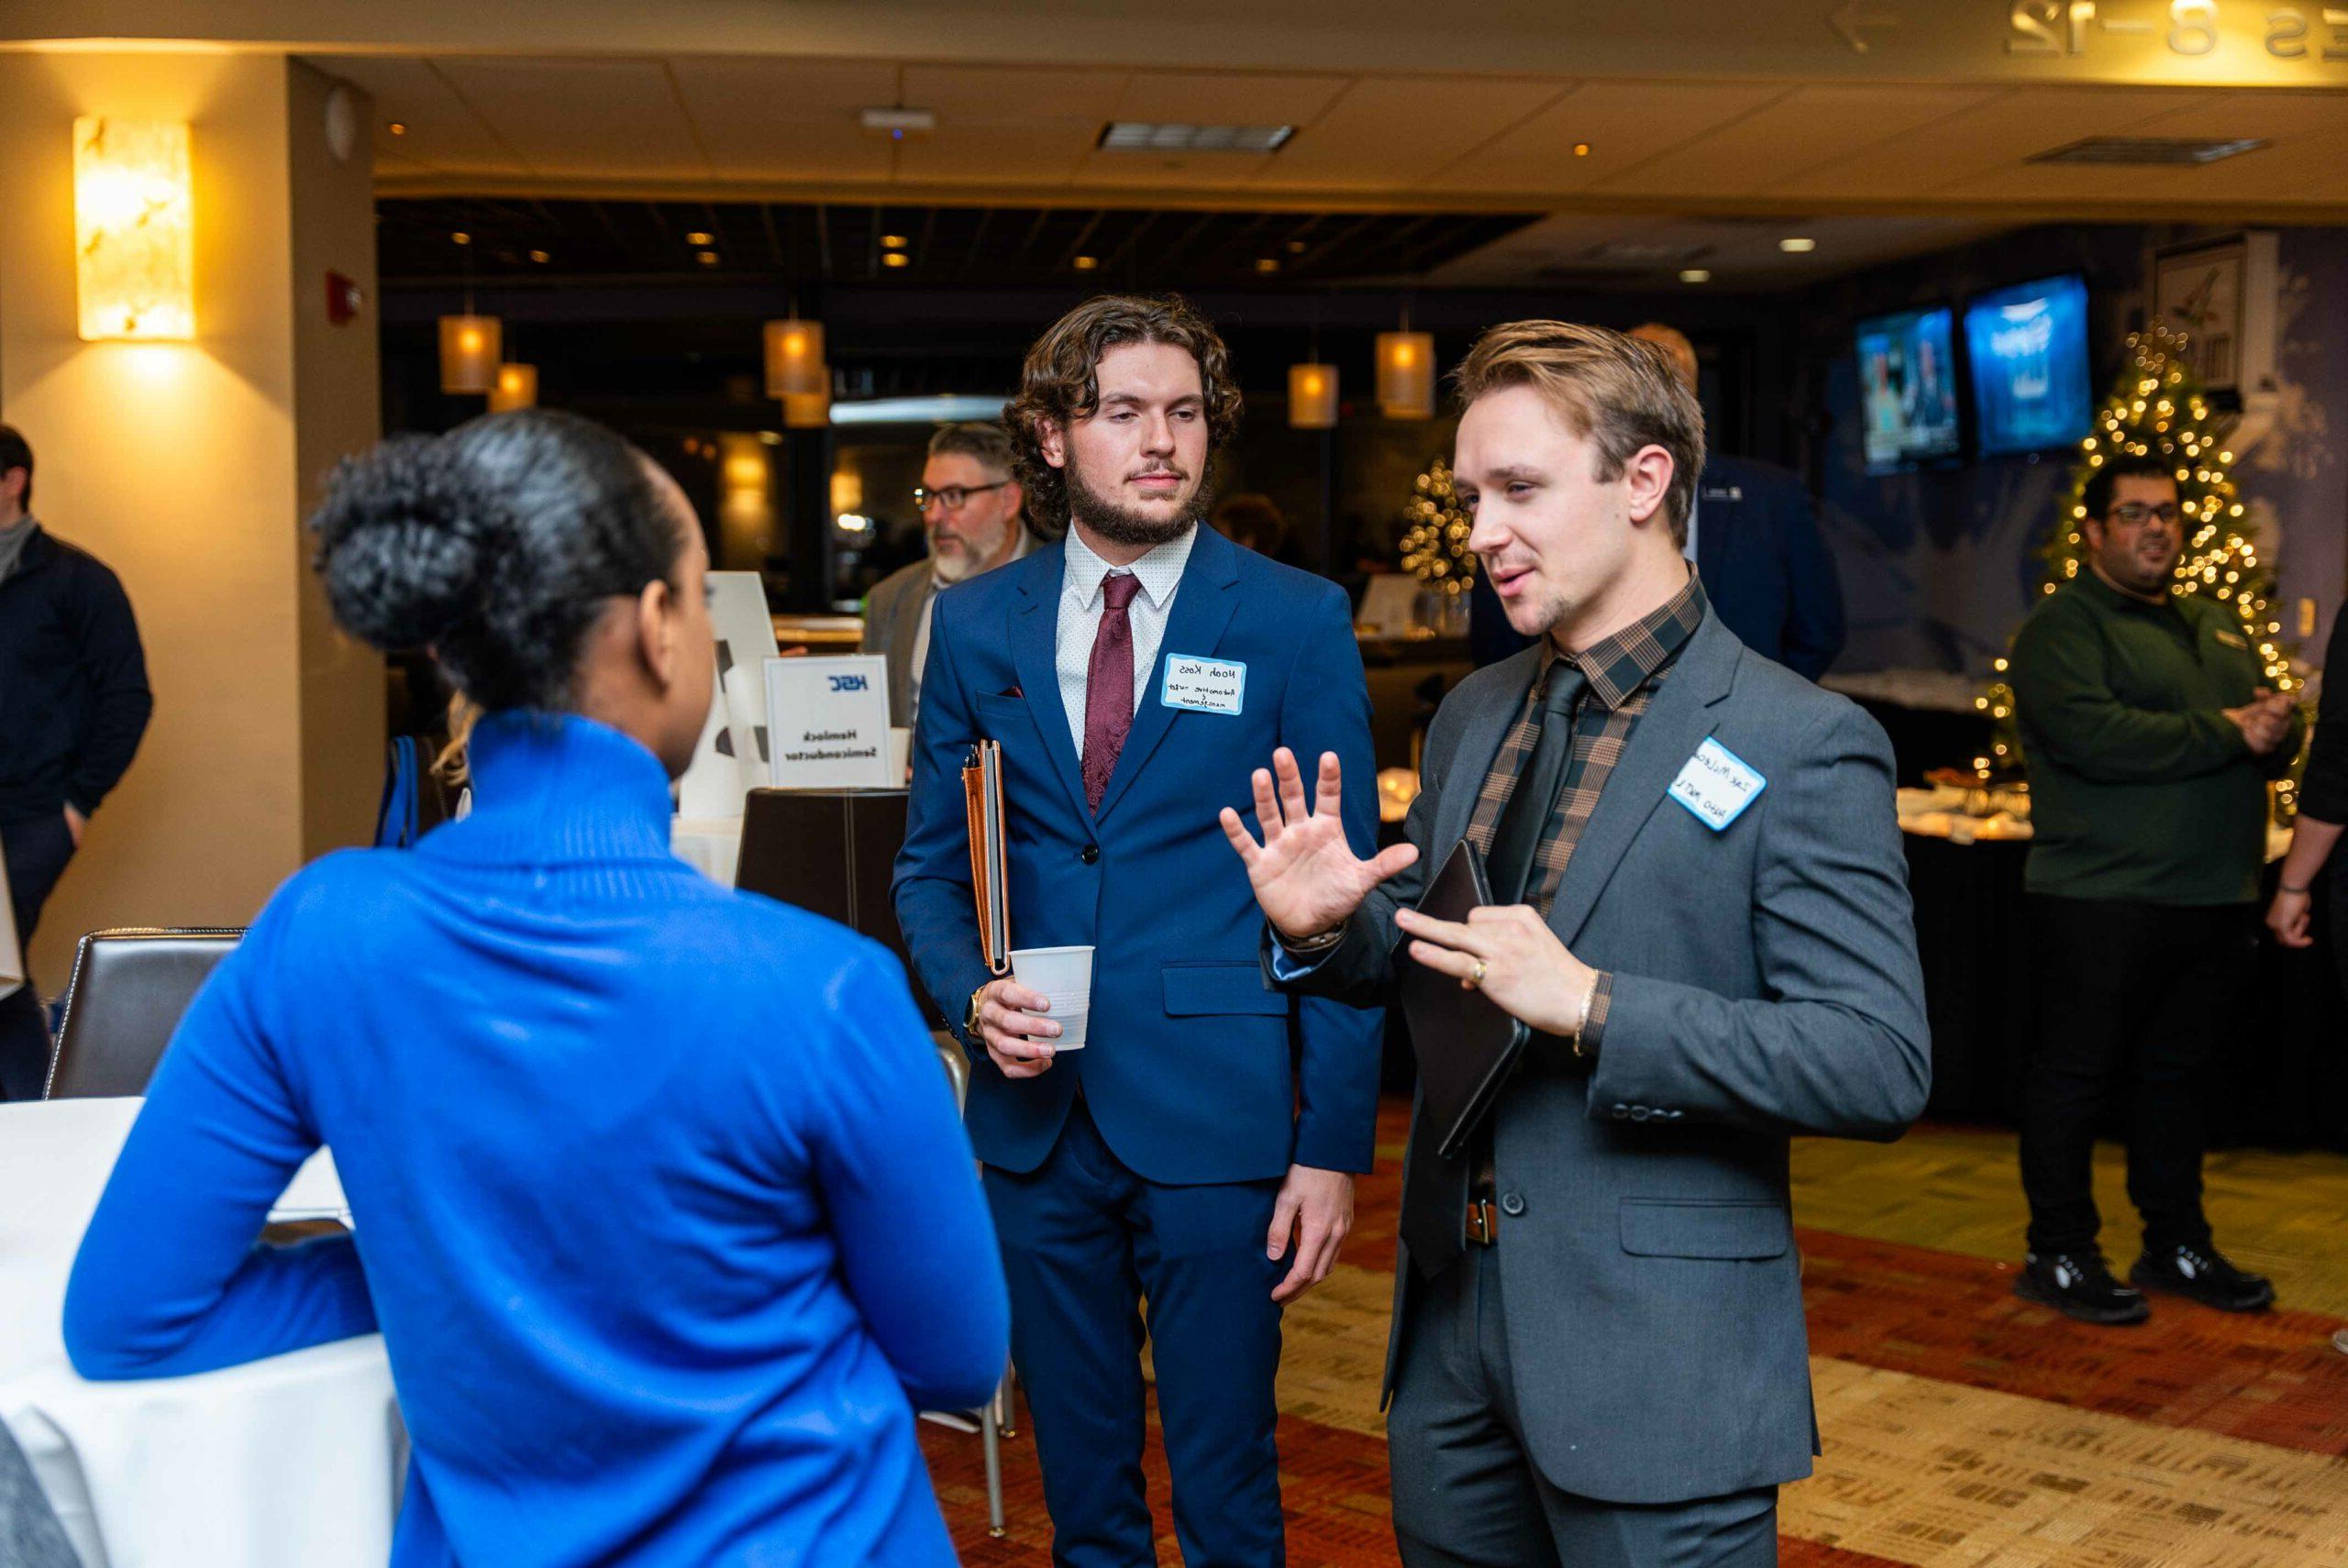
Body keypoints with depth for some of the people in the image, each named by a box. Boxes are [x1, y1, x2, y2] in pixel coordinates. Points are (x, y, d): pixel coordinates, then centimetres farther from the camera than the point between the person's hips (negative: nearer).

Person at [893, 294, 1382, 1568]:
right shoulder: (974, 626, 5)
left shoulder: (1297, 623, -3)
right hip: (1036, 1118, 3)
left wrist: (1333, 1141, -8)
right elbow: (929, 865, 11)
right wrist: (972, 995, -10)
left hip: (1216, 1122, -2)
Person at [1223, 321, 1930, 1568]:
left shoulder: (1803, 746, -13)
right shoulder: (1473, 717, 9)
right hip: (1448, 1330, 6)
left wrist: (1589, 1007, -25)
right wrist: (1327, 929, -5)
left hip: (1657, 1365, -6)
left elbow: (1883, 1065, -18)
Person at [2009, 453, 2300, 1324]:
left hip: (2215, 898, 7)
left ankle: (2178, 1245, 27)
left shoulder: (2216, 623, 20)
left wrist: (2279, 725, -7)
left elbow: (2277, 739, 18)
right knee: (2076, 1073, 0)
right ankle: (2059, 1255, 9)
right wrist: (2225, 732, -15)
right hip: (2102, 899, -7)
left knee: (2176, 1073, 16)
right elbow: (2093, 737, -22)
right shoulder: (2062, 626, -6)